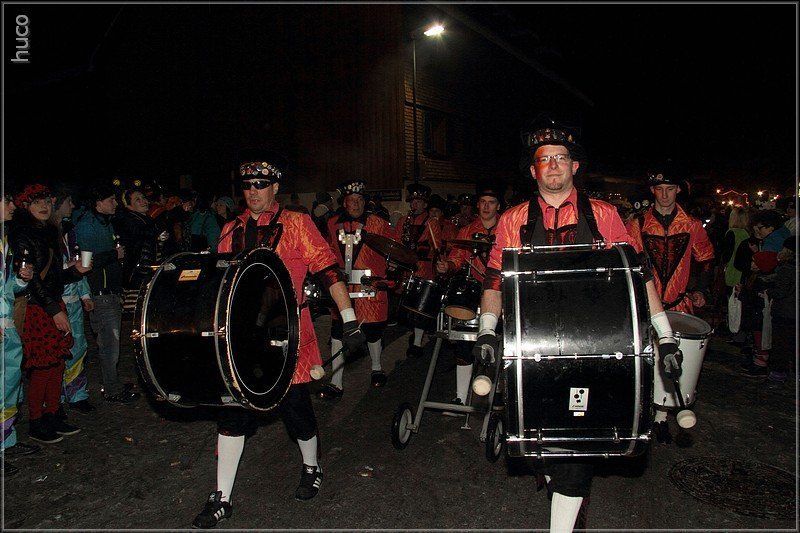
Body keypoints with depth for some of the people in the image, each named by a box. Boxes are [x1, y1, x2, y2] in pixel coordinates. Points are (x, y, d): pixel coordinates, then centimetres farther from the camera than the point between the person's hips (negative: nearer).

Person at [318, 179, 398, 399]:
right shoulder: (333, 224, 8)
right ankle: (336, 383, 10)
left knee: (372, 330, 9)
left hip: (370, 288, -2)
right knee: (337, 333, 0)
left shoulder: (377, 224, 0)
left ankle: (377, 368, 38)